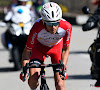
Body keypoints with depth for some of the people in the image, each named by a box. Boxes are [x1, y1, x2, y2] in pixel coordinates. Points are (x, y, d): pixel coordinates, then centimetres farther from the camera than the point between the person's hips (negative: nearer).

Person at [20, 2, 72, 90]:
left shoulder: (66, 27, -34)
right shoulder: (37, 27, -38)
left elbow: (65, 50, -17)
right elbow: (27, 50, -25)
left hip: (57, 47, 1)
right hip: (39, 46, -1)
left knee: (59, 79, -15)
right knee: (33, 78, -19)